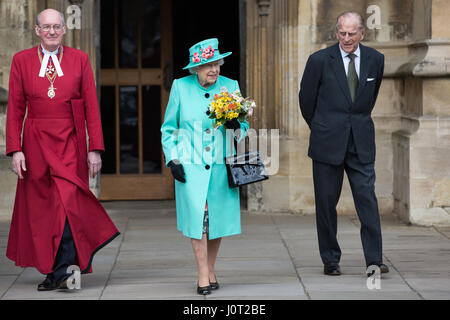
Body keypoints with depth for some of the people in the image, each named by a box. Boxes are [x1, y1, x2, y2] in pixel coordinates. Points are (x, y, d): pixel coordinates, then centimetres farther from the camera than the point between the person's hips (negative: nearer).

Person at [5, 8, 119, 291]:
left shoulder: (79, 60, 5)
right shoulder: (22, 61, 5)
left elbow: (92, 106, 3)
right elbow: (15, 109, 4)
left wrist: (95, 149, -3)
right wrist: (15, 149, -5)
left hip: (71, 144, -1)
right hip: (37, 145, 1)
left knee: (68, 202, -14)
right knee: (41, 208, 4)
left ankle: (63, 270, -11)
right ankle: (51, 271, 14)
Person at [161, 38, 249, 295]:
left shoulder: (230, 86, 4)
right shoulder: (181, 87, 1)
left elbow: (244, 128, 11)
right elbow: (168, 129, 9)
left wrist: (236, 126, -12)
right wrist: (172, 160, 0)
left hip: (221, 165, 2)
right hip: (190, 165, -2)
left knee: (218, 217, 4)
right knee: (198, 215, -13)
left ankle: (211, 271, 22)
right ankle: (203, 275, -5)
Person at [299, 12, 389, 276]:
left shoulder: (375, 60, 5)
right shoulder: (320, 60, -5)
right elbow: (306, 99, 7)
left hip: (361, 143, 2)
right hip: (328, 143, -2)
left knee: (367, 196, -6)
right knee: (326, 202, 3)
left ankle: (374, 260, -6)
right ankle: (330, 260, 12)